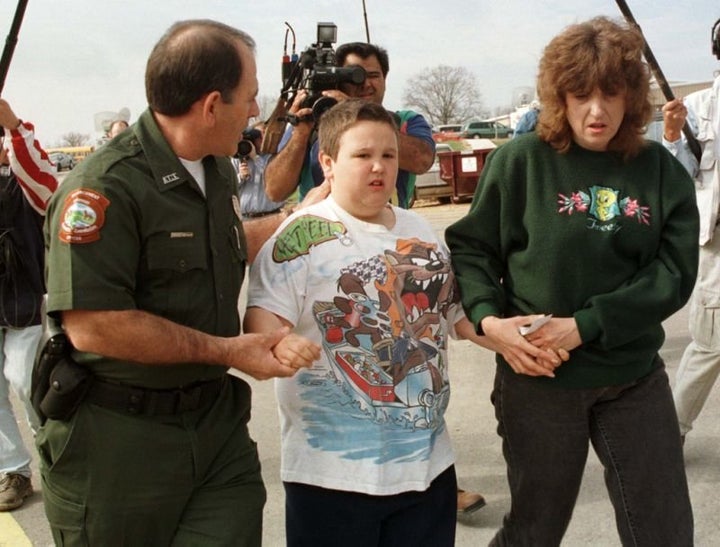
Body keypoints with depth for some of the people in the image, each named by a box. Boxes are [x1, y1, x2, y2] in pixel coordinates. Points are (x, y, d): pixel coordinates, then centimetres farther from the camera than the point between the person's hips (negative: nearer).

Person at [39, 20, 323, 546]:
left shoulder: (218, 171, 7)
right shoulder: (103, 188, -22)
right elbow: (92, 325, -27)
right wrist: (228, 350, -21)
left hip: (217, 419, 7)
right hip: (118, 438, -6)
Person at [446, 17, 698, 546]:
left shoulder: (662, 171, -1)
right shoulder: (521, 160, -8)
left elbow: (674, 274, -6)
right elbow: (469, 246, -1)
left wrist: (587, 325, -17)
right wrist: (486, 316, -17)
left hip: (635, 377, 3)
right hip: (539, 377, -2)